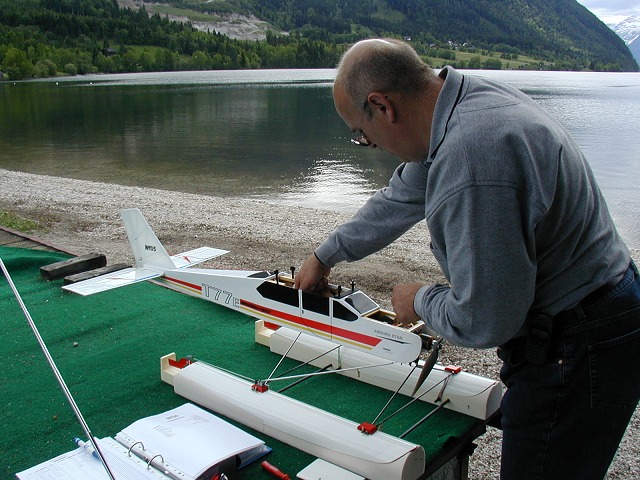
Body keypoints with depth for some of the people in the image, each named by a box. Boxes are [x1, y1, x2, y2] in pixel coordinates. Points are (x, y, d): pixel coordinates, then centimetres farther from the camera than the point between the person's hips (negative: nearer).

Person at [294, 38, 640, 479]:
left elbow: (482, 322, -27)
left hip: (576, 355, -9)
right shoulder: (471, 96, 1)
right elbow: (401, 198, 17)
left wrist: (420, 301, -4)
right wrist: (325, 256, 28)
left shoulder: (473, 159, -32)